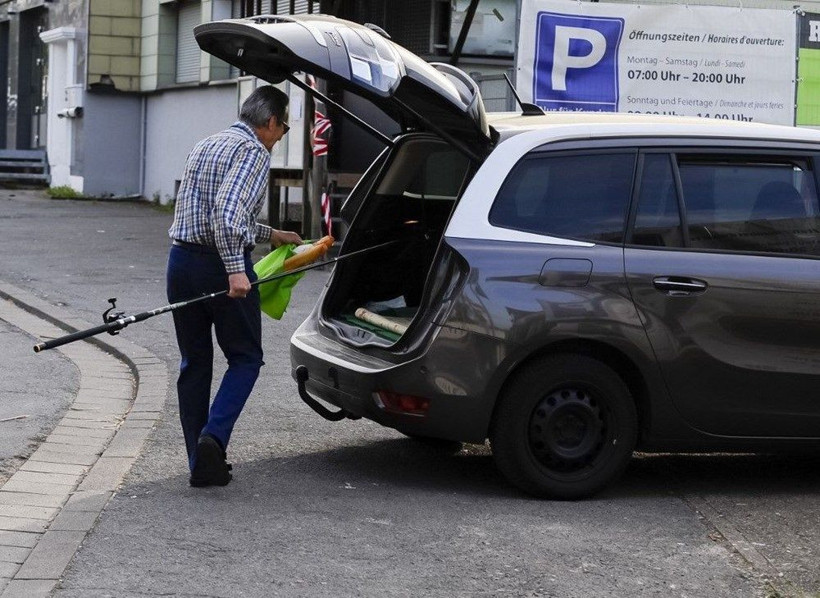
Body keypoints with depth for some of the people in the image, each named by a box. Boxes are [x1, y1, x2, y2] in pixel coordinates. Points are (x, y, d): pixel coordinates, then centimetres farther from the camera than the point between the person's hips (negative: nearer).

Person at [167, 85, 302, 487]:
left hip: (182, 261, 8)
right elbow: (228, 211, -23)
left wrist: (271, 235, 39)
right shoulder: (254, 151, -8)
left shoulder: (205, 146, 20)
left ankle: (201, 463, 12)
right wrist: (236, 270, -27)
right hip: (221, 266, -8)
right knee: (245, 359, 6)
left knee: (194, 363, 11)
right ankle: (213, 437, -13)